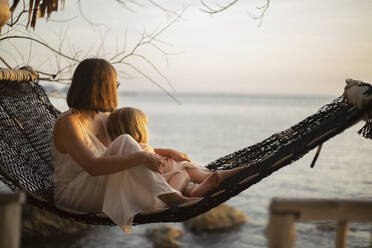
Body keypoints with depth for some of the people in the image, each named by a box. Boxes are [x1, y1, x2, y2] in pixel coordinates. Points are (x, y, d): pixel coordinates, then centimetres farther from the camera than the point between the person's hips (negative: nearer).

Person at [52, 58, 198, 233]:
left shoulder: (103, 119, 8)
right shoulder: (67, 123, -18)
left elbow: (135, 149, 24)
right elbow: (93, 167, -34)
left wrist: (167, 152, 14)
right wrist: (142, 157, -36)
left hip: (101, 190, 9)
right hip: (71, 196, -9)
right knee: (125, 142, -25)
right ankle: (170, 197, -30)